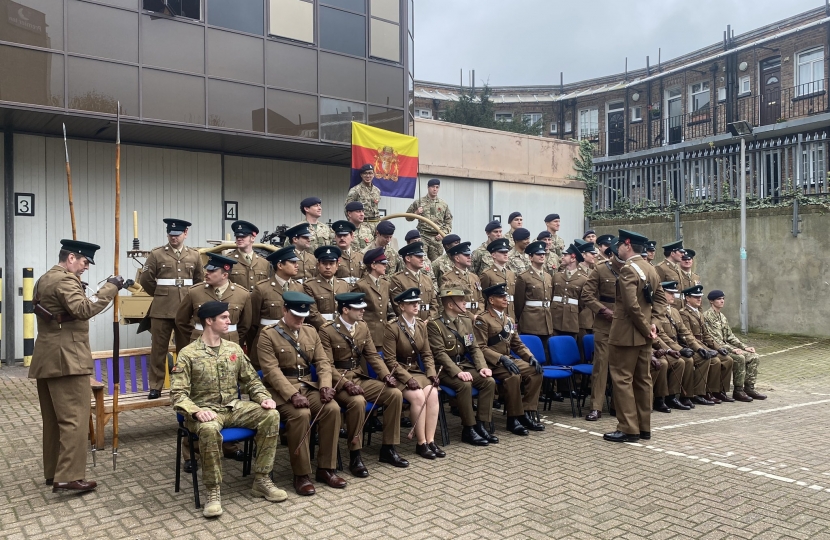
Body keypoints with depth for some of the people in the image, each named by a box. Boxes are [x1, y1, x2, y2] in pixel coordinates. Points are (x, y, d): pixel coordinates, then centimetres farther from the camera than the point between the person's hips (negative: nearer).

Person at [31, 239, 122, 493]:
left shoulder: (44, 279, 19)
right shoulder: (65, 279, -14)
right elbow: (83, 310, -27)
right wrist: (109, 288, -25)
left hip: (46, 359, 10)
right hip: (66, 359, -10)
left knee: (53, 419, 14)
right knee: (74, 418, -9)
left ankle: (52, 472, 21)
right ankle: (68, 476, -10)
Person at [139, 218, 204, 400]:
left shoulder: (194, 256, 7)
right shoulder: (156, 254, 0)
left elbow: (200, 282, 18)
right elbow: (144, 279, 4)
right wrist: (160, 295, 11)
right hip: (161, 310, -2)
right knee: (159, 349, 3)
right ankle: (156, 386, 12)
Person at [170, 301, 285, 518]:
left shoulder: (234, 349, 8)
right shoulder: (188, 354, -7)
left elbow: (251, 380, 13)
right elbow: (178, 394, -12)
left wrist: (264, 398, -7)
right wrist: (196, 411, -31)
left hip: (234, 407, 5)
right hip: (206, 410, -5)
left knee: (271, 415, -19)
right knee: (209, 429, -40)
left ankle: (261, 480, -8)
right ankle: (214, 492, -20)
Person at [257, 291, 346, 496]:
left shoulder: (311, 332, 12)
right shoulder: (268, 335, -7)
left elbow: (323, 362, 8)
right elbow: (272, 371, -16)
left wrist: (325, 385, -12)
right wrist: (293, 394, -28)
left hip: (308, 386, 5)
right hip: (281, 390, -5)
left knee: (332, 409, -20)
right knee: (300, 414, -32)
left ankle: (326, 468, -7)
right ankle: (301, 475, -16)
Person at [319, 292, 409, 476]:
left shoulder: (362, 327, 7)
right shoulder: (327, 331, -12)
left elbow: (373, 355, 10)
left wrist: (386, 375, -7)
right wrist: (346, 384, -29)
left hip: (362, 378, 7)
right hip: (339, 382, -6)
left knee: (395, 394, -13)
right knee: (358, 402, -36)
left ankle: (388, 449, -1)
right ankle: (355, 456, -18)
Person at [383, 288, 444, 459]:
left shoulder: (421, 325, 6)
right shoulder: (392, 327, -13)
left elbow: (427, 354, 10)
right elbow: (390, 360, -14)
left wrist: (431, 373, -6)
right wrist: (408, 378, -22)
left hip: (417, 371, 5)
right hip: (397, 374, -5)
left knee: (433, 394, -23)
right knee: (418, 396, -29)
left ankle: (430, 440, -14)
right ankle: (421, 443, -15)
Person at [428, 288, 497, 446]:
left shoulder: (466, 321, 10)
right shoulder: (434, 324, -11)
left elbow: (474, 348, 9)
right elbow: (440, 353, -18)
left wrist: (482, 367, -8)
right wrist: (458, 372, -29)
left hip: (465, 365, 7)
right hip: (445, 369, -6)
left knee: (489, 381, -17)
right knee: (465, 385, -33)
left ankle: (480, 425, -8)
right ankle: (468, 429, -18)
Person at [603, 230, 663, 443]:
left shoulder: (628, 269, -16)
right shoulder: (650, 269, 12)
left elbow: (632, 305, -23)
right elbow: (660, 299, 16)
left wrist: (647, 329, -13)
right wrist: (652, 325, 9)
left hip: (626, 334, -9)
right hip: (643, 335, 9)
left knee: (622, 379, -3)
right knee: (642, 380, 12)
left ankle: (628, 429, 0)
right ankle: (644, 427, 19)